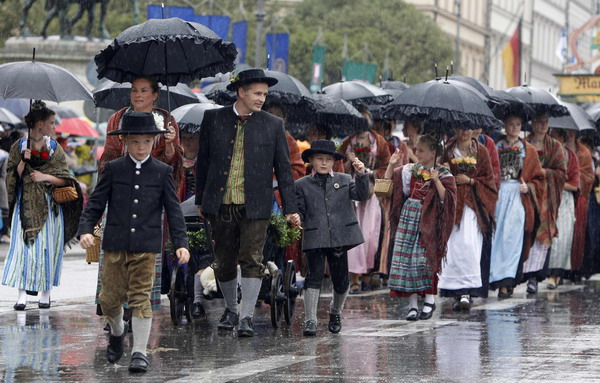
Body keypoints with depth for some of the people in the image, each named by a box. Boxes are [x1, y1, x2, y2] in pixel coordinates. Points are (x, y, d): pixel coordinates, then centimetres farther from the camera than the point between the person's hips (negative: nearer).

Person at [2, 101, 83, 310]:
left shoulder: (54, 148, 6)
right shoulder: (19, 147, 4)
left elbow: (64, 179, 4)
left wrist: (46, 177, -11)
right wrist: (23, 161, -12)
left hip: (49, 206, 1)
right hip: (26, 205, -1)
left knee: (47, 248, 1)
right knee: (24, 246, -9)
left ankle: (45, 292, 10)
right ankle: (22, 293, -11)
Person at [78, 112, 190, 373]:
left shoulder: (162, 172, 3)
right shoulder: (113, 170, 4)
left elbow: (174, 211, 5)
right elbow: (95, 203, 4)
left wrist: (181, 243, -3)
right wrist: (86, 229, -11)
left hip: (146, 248, -1)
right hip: (115, 245, 1)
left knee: (141, 297, -3)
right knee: (110, 297, 5)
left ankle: (140, 352, 3)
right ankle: (117, 332, 36)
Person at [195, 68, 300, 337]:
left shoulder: (273, 125, 3)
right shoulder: (214, 119, 5)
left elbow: (283, 169, 5)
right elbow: (203, 161, 12)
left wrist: (290, 209, 1)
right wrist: (201, 200, 13)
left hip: (255, 206, -1)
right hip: (221, 205, 2)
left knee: (251, 261, -9)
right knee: (224, 263, 10)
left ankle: (247, 317, -5)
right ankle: (231, 310, 29)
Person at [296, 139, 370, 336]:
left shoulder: (344, 180, 10)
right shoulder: (302, 185, 7)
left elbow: (362, 195, 0)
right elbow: (300, 211, 8)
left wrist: (361, 174, -13)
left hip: (340, 238, 2)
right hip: (314, 239, -2)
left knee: (341, 279, 8)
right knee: (314, 276, -10)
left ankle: (336, 313, 33)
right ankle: (310, 320, -10)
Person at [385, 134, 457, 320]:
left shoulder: (443, 174, -2)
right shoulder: (409, 170, 8)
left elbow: (447, 199, -12)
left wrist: (436, 180, -19)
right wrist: (392, 165, 0)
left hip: (428, 221, -4)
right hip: (408, 217, 4)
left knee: (426, 259, -6)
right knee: (407, 258, 0)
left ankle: (430, 300, 9)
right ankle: (412, 304, 4)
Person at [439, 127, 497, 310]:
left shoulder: (481, 151, 8)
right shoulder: (447, 151, 10)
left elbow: (489, 178, 7)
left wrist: (470, 181, -5)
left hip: (473, 203, -1)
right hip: (452, 202, 1)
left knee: (469, 243, -15)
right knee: (453, 244, -7)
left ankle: (467, 292, -15)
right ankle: (457, 294, -3)